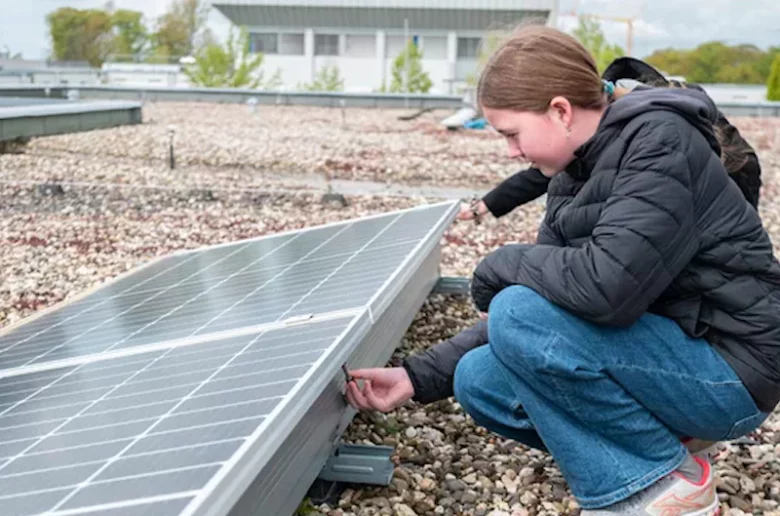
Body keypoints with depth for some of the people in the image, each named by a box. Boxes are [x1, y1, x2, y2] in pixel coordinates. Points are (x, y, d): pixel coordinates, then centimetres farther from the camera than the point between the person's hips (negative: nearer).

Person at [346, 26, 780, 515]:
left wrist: (500, 265, -14)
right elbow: (555, 290, 5)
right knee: (478, 380, -1)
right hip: (666, 349, 8)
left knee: (522, 314, -24)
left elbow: (606, 284, -33)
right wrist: (419, 376, 1)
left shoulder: (660, 143, -19)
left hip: (726, 368, -8)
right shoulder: (574, 176, 6)